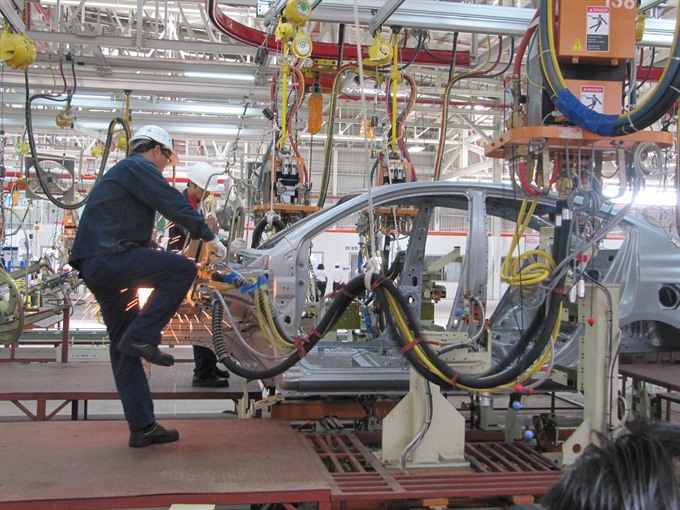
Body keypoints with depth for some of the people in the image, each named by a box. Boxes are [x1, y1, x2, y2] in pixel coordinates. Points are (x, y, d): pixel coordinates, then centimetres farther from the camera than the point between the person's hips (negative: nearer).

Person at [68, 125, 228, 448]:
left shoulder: (120, 172, 32)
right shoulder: (139, 167, 0)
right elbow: (174, 205, -12)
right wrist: (209, 237, -8)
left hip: (95, 266, 10)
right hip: (110, 258, -10)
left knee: (124, 348, 8)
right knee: (183, 269, -17)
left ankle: (142, 427, 10)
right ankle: (141, 337, -16)